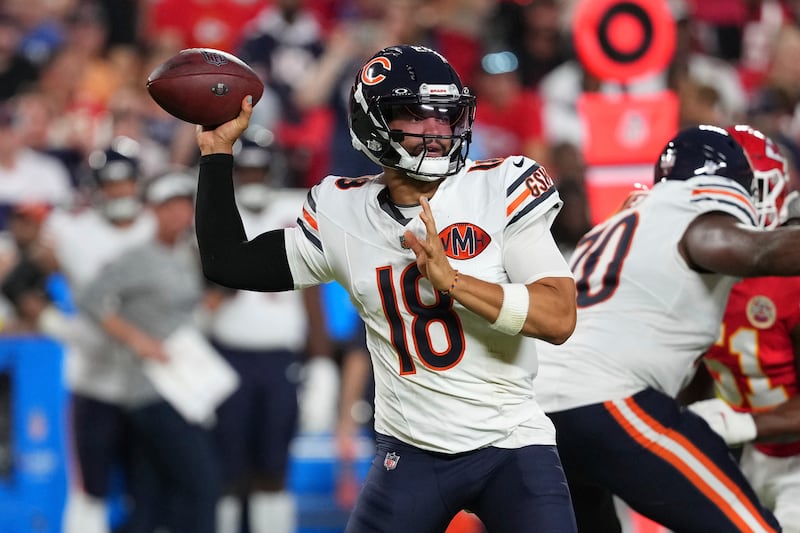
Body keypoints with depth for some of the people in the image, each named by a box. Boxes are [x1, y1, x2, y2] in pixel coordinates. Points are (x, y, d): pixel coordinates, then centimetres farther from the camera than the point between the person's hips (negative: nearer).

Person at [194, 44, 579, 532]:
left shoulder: (499, 190, -8)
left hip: (511, 445, -2)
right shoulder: (342, 214, 2)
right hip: (410, 452, 2)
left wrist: (452, 279, -28)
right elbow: (229, 262, 9)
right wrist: (218, 149, 6)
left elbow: (559, 318, -17)